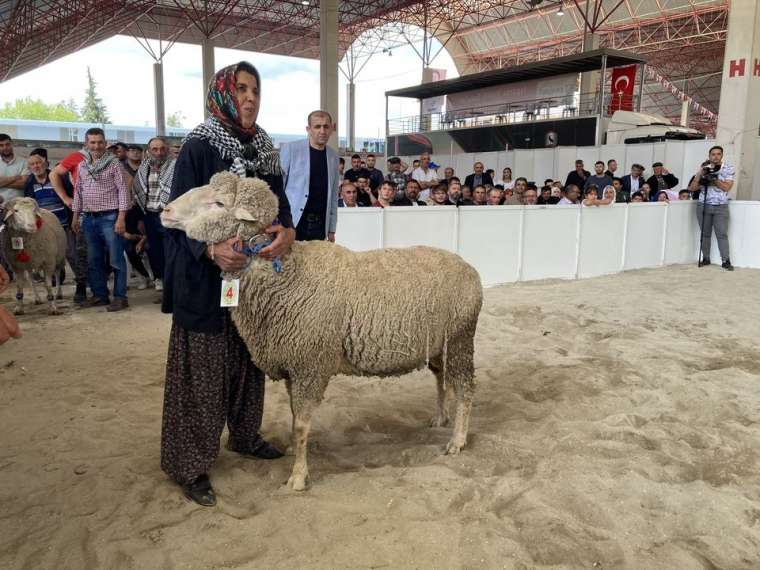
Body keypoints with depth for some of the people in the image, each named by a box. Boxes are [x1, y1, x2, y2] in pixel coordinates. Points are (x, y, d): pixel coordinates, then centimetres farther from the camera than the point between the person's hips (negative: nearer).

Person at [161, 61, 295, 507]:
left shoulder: (265, 150, 9)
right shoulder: (198, 148, -9)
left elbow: (281, 205, 3)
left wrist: (288, 232, -20)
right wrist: (211, 250, -31)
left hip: (255, 273, 6)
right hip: (206, 279, -6)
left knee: (249, 360, 16)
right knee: (202, 370, 1)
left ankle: (245, 435, 36)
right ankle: (191, 465, 14)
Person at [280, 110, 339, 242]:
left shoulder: (333, 156, 10)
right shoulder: (290, 149, -3)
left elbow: (333, 194, 13)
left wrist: (332, 229, 11)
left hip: (320, 224, 4)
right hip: (292, 221, -4)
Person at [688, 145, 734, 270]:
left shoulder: (729, 169, 1)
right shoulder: (704, 168, 6)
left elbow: (727, 187, -9)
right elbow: (692, 188, 1)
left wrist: (714, 179, -17)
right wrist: (700, 173, -10)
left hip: (721, 207, -2)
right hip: (703, 206, 2)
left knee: (722, 234, -5)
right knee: (705, 234, 5)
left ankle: (726, 261, -4)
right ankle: (705, 259, 13)